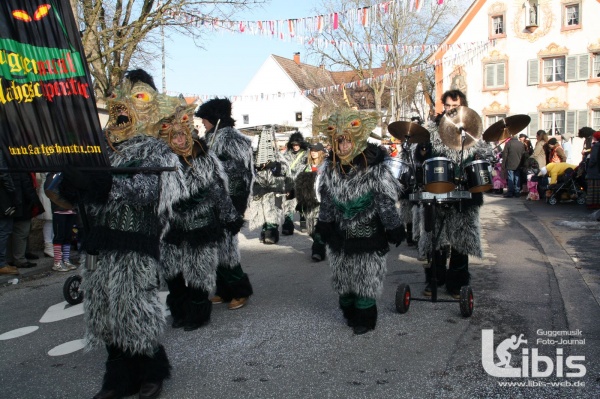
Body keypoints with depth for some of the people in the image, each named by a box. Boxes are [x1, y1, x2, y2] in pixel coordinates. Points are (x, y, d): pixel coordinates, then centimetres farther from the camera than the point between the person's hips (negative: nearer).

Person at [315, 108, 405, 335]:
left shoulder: (375, 167, -18)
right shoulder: (331, 167, -4)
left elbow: (387, 201, -12)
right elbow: (326, 199, 7)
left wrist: (393, 229, -8)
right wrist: (324, 225, 11)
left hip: (368, 235, -4)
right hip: (340, 233, 5)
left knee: (366, 278, 6)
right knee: (343, 276, 16)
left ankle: (365, 319, 25)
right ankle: (349, 313, 37)